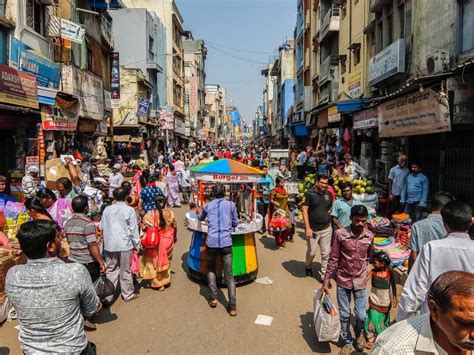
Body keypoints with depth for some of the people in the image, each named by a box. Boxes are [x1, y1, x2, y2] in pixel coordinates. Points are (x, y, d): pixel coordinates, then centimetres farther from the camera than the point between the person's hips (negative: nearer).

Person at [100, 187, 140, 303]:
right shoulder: (129, 210, -10)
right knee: (125, 270, 9)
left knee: (111, 270, 12)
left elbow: (101, 227, 11)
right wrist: (137, 245, 0)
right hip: (125, 244, -3)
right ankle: (128, 294, 21)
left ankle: (108, 296, 15)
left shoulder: (107, 209, 1)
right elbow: (134, 230, -9)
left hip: (110, 244, 3)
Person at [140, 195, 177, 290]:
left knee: (155, 260, 14)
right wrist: (174, 237, 17)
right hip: (167, 240, 2)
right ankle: (166, 281, 35)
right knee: (166, 260, 20)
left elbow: (144, 227, -17)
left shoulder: (150, 214, -14)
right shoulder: (170, 213, -9)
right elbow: (174, 227, 1)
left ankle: (157, 283, 22)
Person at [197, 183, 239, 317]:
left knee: (211, 269, 24)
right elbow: (235, 223, 14)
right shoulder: (231, 204, 6)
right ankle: (232, 306, 1)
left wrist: (198, 213, 52)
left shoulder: (208, 205, 10)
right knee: (229, 274, 4)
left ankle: (213, 298, 17)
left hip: (212, 241, 1)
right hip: (226, 242, -1)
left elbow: (201, 218, 30)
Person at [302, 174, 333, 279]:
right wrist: (308, 227, -16)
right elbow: (304, 210, -11)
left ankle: (324, 275, 19)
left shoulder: (329, 194, 5)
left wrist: (327, 216, 3)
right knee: (311, 252, 11)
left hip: (326, 228, 4)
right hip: (313, 229, -3)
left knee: (326, 253, 6)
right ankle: (308, 266, 40)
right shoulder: (309, 193, -8)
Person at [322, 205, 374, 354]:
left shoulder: (370, 236, -7)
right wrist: (326, 281, -7)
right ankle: (347, 342, 33)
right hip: (343, 280, -1)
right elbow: (333, 259, -8)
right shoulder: (340, 234, -15)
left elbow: (369, 257, 8)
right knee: (344, 315, 10)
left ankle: (359, 332, 38)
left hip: (361, 281, 1)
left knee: (361, 315, 4)